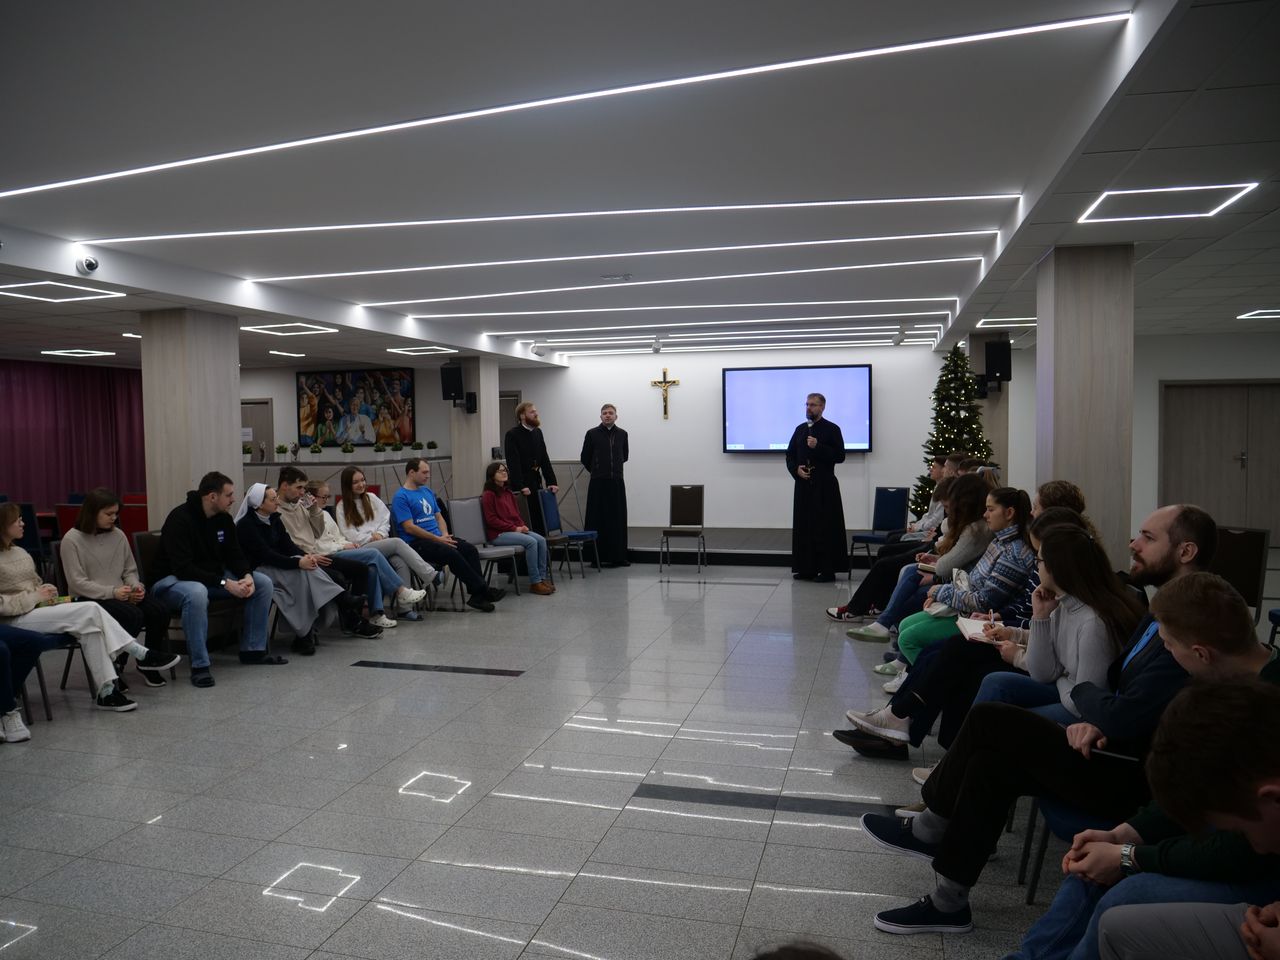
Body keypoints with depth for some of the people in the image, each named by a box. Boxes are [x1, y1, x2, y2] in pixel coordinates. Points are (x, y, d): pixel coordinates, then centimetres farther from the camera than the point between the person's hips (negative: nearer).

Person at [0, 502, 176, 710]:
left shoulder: (20, 552, 18)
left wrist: (46, 591, 4)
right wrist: (34, 597, -15)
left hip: (37, 608, 8)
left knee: (91, 625, -20)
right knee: (91, 610, -25)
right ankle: (143, 655, -18)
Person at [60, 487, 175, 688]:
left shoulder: (118, 535, 10)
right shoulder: (72, 539, -6)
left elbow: (130, 570, 17)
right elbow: (77, 582, -12)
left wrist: (136, 586, -6)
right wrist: (112, 592, -22)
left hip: (121, 595, 6)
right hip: (88, 599, -5)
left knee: (160, 611, -21)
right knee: (134, 616, -32)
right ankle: (113, 669, -12)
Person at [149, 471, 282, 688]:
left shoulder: (223, 518, 1)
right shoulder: (180, 518, -23)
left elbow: (234, 555, 4)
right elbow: (183, 569, -30)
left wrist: (247, 575, -18)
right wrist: (225, 583, -34)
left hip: (212, 576, 8)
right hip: (171, 580, -8)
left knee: (262, 582, -7)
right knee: (196, 592, -42)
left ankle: (253, 649, 3)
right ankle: (199, 666, -32)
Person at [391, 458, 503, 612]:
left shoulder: (427, 492, 19)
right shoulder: (401, 497, -6)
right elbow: (409, 527, -14)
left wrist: (445, 535, 0)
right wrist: (437, 539, -15)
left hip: (437, 538, 8)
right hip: (416, 542, -7)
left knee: (469, 549, -17)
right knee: (452, 554, -31)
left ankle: (477, 595, -22)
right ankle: (483, 589, -24)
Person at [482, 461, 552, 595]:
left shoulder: (508, 492, 18)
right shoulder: (488, 495, -6)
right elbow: (491, 520, -12)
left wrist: (522, 526, 1)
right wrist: (514, 528, -15)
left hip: (516, 529, 8)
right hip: (498, 534, -8)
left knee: (541, 540, -15)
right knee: (531, 542, -27)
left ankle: (542, 578, -14)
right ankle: (535, 583, -22)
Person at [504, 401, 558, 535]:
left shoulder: (537, 432, 14)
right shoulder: (512, 435, -8)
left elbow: (544, 459, 13)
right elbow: (513, 463, -16)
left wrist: (551, 482, 5)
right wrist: (521, 486, -23)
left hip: (536, 482, 7)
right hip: (521, 484, -7)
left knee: (540, 521, 5)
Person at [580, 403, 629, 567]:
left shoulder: (622, 434, 8)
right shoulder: (592, 434, -1)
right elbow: (585, 458, 8)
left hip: (617, 482, 3)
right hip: (598, 483, -3)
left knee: (618, 520, 4)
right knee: (598, 520, -2)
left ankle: (619, 556, 10)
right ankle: (599, 556, 3)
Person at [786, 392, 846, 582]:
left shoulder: (832, 429, -1)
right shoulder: (800, 429, 15)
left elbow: (840, 456, -8)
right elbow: (790, 456, 17)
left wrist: (818, 447, -17)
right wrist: (796, 469, -2)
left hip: (824, 486, -5)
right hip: (803, 485, 5)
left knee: (825, 528, -5)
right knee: (803, 526, 4)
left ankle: (827, 570, 0)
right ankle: (806, 568, 11)